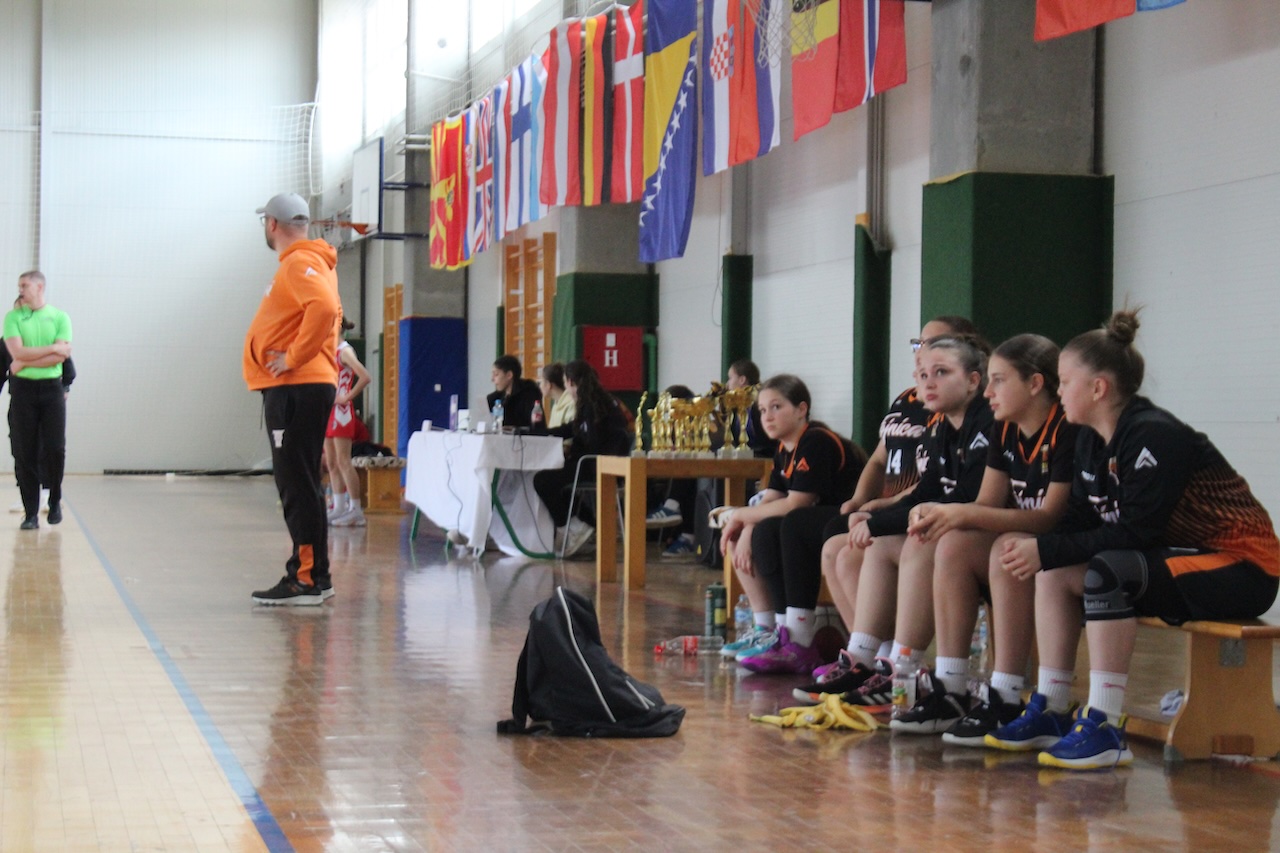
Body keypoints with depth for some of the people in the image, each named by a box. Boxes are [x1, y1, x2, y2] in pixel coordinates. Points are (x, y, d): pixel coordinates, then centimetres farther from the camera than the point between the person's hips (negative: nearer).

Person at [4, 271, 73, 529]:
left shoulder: (60, 318, 5)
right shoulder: (13, 317, 5)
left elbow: (60, 356, -7)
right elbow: (18, 352, -9)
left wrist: (25, 362, -11)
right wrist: (53, 348, -8)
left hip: (52, 389, 0)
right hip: (22, 389, 0)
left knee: (55, 449, -4)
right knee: (25, 453, -1)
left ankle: (55, 501, 19)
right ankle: (30, 513, 3)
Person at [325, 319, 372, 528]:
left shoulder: (344, 351, -11)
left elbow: (365, 377, -23)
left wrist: (347, 397, -18)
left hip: (341, 412, -9)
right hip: (328, 411, 9)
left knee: (343, 462, -10)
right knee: (332, 463, 9)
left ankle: (355, 510, -10)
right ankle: (339, 508, 13)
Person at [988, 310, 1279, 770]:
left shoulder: (1154, 437, -23)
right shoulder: (1092, 440, 6)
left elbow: (1135, 533, -26)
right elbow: (1080, 520, 5)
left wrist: (1047, 550, -25)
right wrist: (1037, 549, -15)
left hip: (1242, 568, -10)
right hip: (1177, 556, 10)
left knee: (1107, 572, -31)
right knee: (1056, 572, 3)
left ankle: (1105, 728, -29)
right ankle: (1050, 712, 6)